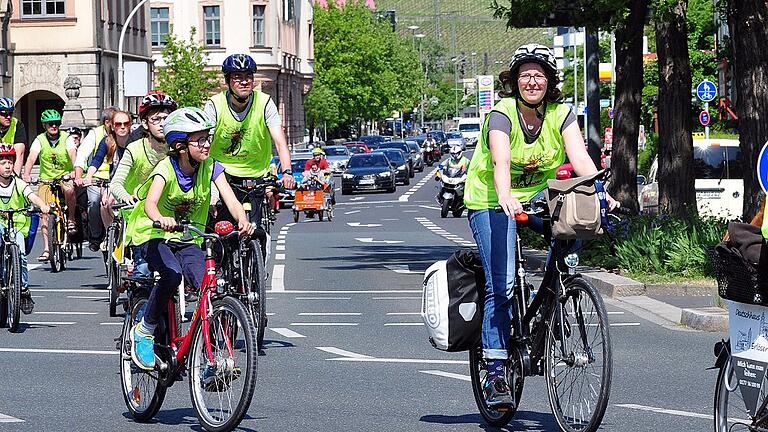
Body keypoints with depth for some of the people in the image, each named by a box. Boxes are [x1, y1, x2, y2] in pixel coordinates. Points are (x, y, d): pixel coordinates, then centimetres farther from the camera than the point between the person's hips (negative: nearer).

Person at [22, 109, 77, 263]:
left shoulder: (66, 138, -5)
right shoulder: (40, 140, -4)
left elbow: (73, 155, -20)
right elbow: (32, 157, -17)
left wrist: (76, 171, -40)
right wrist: (26, 175, -35)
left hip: (65, 177, -1)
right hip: (46, 180, 1)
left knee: (69, 189, -36)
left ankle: (71, 220, -13)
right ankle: (46, 249, -4)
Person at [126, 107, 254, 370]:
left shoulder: (211, 168, -7)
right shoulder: (166, 168, -18)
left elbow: (231, 200, -19)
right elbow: (150, 203, -35)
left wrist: (243, 221, -42)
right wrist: (161, 219, -59)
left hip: (188, 240, 4)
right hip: (153, 236, -4)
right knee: (172, 274, -34)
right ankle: (144, 332, -14)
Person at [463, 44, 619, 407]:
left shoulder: (561, 114, -6)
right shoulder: (502, 114, -18)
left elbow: (580, 157, -19)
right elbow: (501, 162, -34)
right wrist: (506, 199, -53)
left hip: (538, 198, 4)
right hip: (492, 202, -4)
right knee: (501, 286, -16)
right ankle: (495, 374, -13)